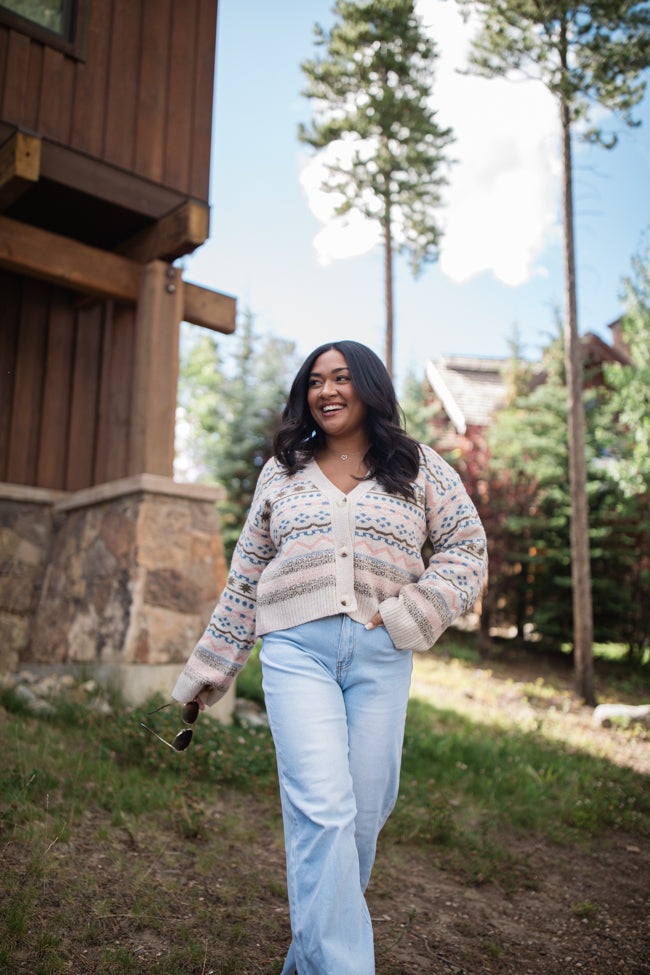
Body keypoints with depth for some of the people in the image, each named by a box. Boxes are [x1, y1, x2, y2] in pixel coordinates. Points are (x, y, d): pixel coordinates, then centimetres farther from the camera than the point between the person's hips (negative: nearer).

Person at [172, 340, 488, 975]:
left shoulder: (420, 468, 10)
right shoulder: (282, 472, 14)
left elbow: (467, 550, 8)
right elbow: (246, 579, 17)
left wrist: (409, 615, -7)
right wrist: (210, 669, 17)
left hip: (380, 657, 0)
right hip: (296, 648, 0)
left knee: (362, 813, 4)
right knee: (321, 810, -13)